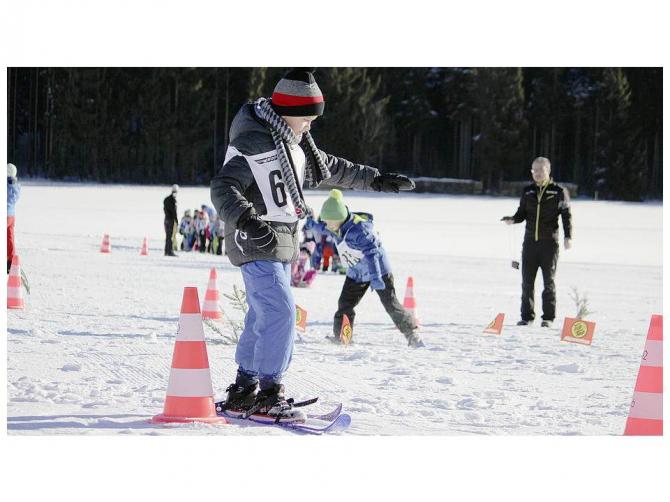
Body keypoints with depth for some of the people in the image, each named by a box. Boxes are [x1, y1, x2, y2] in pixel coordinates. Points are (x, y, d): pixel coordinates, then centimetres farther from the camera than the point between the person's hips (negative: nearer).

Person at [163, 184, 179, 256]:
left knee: (168, 236, 14)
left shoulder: (165, 199, 12)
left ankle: (166, 251, 16)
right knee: (172, 236, -7)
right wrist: (176, 220, -13)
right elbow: (174, 210, -17)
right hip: (172, 220, -9)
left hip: (166, 219, 9)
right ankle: (170, 251, -11)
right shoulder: (173, 200, -14)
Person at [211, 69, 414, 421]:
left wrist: (377, 180, 26)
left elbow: (330, 168, 26)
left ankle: (244, 390, 22)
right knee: (280, 312, -16)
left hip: (282, 246, 10)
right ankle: (268, 394, -12)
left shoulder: (294, 143, 12)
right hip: (256, 245, -10)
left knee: (263, 317, 13)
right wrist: (248, 220, -41)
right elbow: (224, 188, -25)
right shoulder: (252, 144, -17)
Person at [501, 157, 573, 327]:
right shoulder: (528, 191, 11)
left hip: (549, 242, -3)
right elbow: (522, 213, 14)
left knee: (549, 281, 1)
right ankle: (527, 316, 10)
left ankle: (548, 317, 6)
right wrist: (512, 219, -7)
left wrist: (568, 236, -11)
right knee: (527, 281, 2)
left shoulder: (559, 192, 0)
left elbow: (566, 215, 1)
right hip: (530, 241, 3)